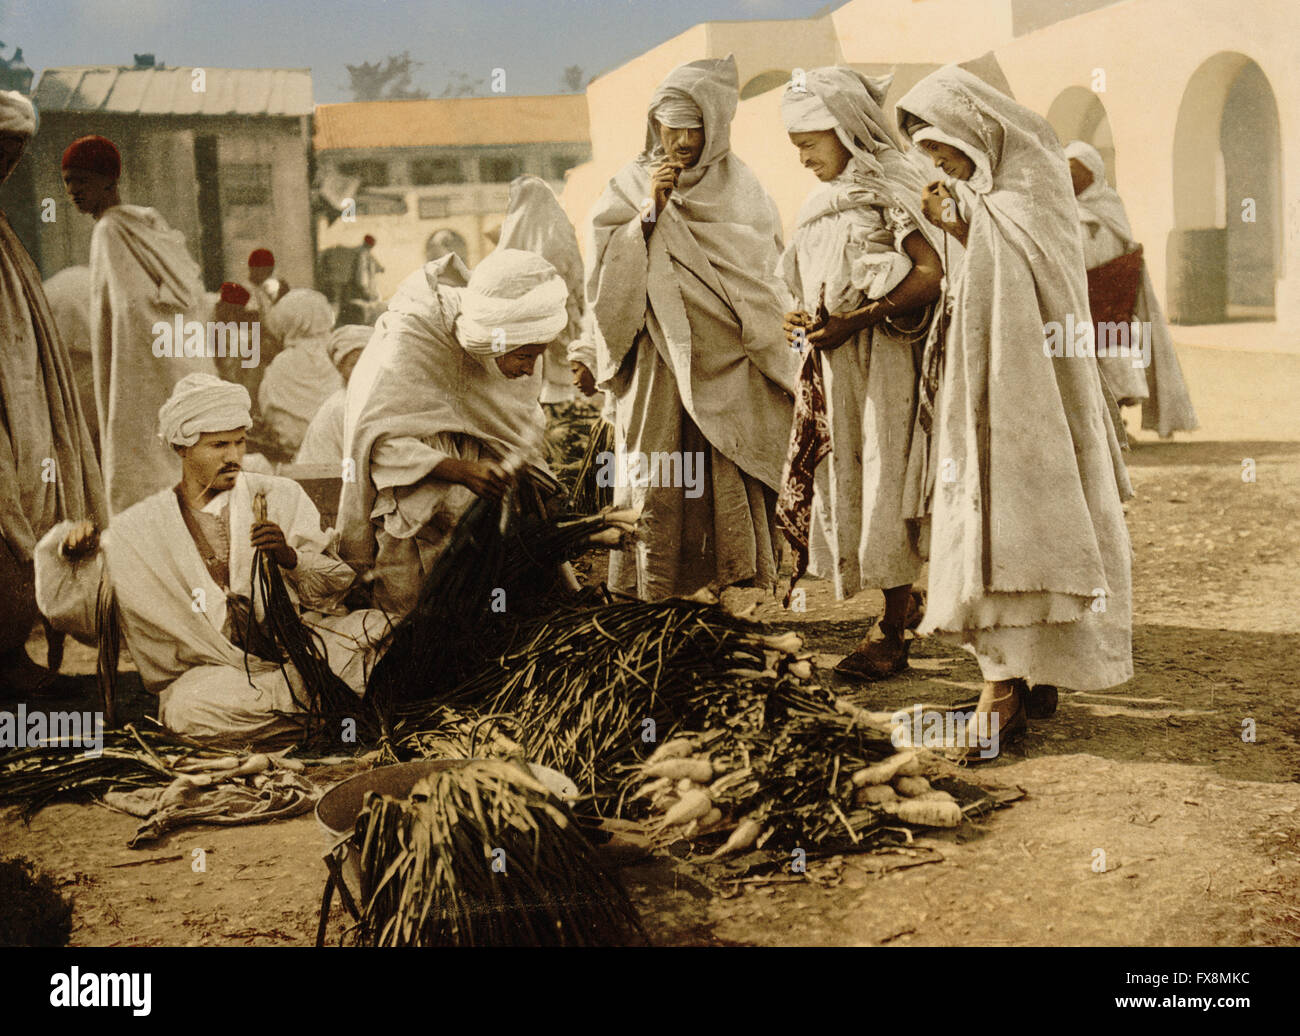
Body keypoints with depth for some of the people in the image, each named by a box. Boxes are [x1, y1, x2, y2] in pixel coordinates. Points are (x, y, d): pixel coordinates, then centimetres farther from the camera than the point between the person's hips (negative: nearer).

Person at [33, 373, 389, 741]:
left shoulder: (279, 497, 10)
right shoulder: (141, 528, 9)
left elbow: (335, 584, 4)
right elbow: (71, 605, 12)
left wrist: (289, 558, -16)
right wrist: (73, 554, -7)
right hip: (211, 669, 0)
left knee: (375, 629, -26)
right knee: (189, 706, -36)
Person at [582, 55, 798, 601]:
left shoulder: (742, 191, 8)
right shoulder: (630, 188, 8)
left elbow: (765, 280, 7)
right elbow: (604, 275, -1)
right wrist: (647, 213, -8)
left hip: (730, 371, 0)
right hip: (657, 376, 0)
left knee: (732, 497, -5)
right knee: (657, 495, -5)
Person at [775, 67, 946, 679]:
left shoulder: (891, 190, -8)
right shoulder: (824, 204, 16)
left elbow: (932, 274, -18)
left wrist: (856, 321, -21)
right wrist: (799, 321, 6)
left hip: (884, 363, -8)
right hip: (834, 370, 8)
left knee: (885, 491, -6)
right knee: (845, 492, 6)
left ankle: (893, 635, -1)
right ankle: (891, 615, 13)